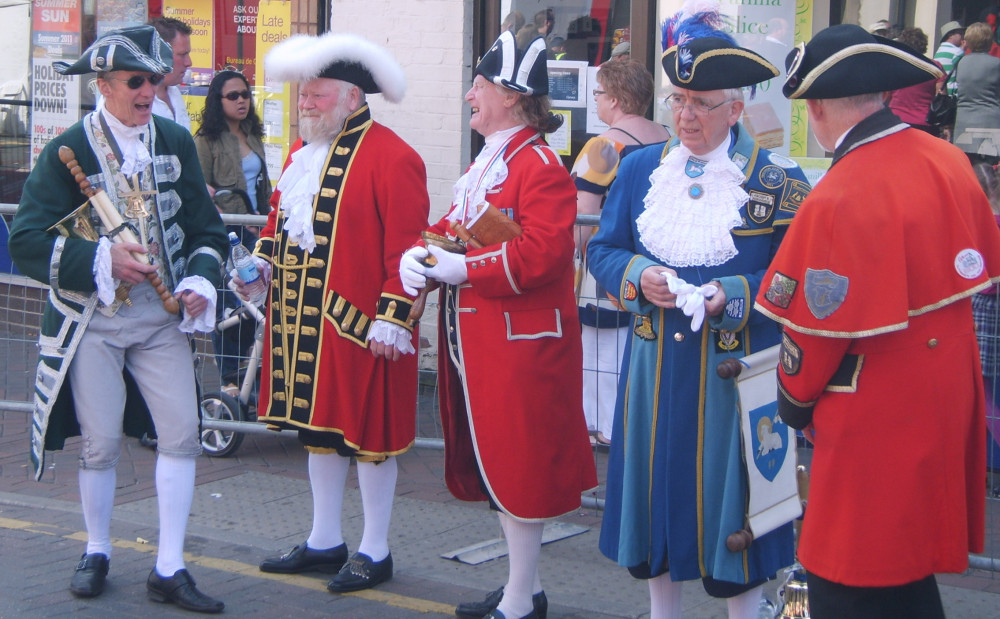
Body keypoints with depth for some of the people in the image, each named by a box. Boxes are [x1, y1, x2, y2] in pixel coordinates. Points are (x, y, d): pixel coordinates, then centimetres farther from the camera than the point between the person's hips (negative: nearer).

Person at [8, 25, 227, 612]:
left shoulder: (176, 141, 5)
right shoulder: (68, 150, -7)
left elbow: (205, 224, 12)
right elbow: (27, 242, -12)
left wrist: (201, 279, -7)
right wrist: (102, 260, -23)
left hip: (163, 317, 3)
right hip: (93, 321, -3)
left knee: (182, 432, -5)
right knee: (101, 443, 2)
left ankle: (169, 570, 2)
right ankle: (97, 553, 25)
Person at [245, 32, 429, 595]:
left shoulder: (392, 158, -13)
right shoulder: (304, 154, 13)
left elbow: (407, 248, -17)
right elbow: (283, 221, 24)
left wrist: (393, 317, -20)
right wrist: (263, 263, 5)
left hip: (359, 326, -8)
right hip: (302, 322, 8)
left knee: (367, 432, 1)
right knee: (318, 426, 16)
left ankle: (375, 552, 14)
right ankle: (325, 542, 29)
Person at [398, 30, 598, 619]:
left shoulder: (541, 167, -16)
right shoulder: (484, 165, 16)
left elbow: (539, 255, -26)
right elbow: (457, 227, 20)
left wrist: (461, 268, -21)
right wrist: (419, 253, -2)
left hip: (522, 344, -10)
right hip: (476, 340, 10)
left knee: (519, 466, -2)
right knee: (497, 462, 16)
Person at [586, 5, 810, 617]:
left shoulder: (780, 182, -8)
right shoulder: (642, 169, 5)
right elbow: (602, 250, 11)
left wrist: (733, 295, -21)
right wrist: (638, 277, -10)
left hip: (735, 376, -4)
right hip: (654, 372, 4)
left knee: (732, 500, 4)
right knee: (657, 493, 14)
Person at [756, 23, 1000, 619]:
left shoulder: (839, 199, -23)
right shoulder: (949, 161, 1)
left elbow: (819, 327, -16)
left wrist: (796, 405, 2)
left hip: (873, 424, -8)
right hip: (948, 399, 8)